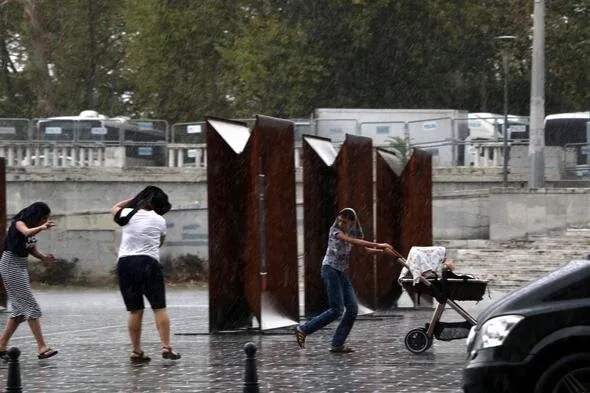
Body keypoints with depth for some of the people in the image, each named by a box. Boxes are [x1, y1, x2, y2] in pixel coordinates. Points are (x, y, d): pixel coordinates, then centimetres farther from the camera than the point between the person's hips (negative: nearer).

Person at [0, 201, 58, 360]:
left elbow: (32, 249, 10)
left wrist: (44, 257, -10)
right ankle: (42, 347, -16)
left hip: (22, 267, 9)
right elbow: (27, 232, -37)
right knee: (31, 306, -13)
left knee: (19, 309, 9)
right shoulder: (19, 222, -14)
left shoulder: (32, 226, 11)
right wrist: (42, 227, -56)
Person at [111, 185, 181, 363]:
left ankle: (136, 351, 7)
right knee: (159, 307, 1)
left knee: (135, 310, 7)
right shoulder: (160, 221, 4)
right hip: (148, 263, -3)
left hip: (124, 263, 3)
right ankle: (166, 347, -8)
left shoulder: (129, 215, 6)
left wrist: (134, 199, 30)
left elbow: (115, 208, 28)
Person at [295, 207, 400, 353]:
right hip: (330, 270, -8)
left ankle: (337, 344, 4)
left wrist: (382, 250, 0)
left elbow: (365, 250, 18)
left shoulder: (353, 232, 9)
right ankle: (303, 329, -4)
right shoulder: (335, 230, -12)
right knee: (337, 310, -14)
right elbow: (353, 241, -26)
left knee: (353, 308, -1)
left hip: (341, 273, 8)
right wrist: (378, 245, -29)